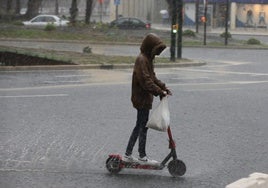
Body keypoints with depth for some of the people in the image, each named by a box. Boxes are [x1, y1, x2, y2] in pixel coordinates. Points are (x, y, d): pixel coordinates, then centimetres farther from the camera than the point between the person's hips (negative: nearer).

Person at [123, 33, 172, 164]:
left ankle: (128, 155, 19)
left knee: (139, 126, 14)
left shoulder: (147, 59, 15)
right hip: (142, 99, -10)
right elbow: (145, 81, -24)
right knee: (143, 126, -2)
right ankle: (142, 156, 6)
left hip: (144, 98, 10)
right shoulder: (142, 60, -18)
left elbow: (152, 77, 21)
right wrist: (160, 92, -23)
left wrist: (163, 87, 9)